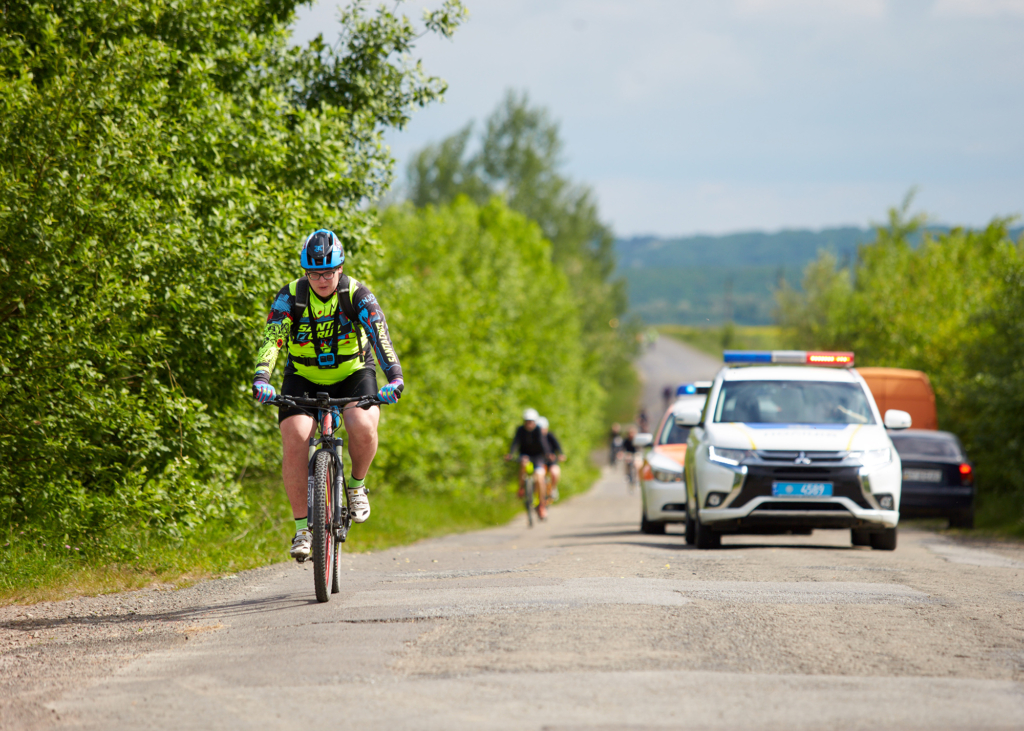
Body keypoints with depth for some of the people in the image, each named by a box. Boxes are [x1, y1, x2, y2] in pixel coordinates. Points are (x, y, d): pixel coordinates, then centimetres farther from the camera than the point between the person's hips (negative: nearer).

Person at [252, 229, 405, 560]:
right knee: (294, 438, -23)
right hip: (303, 378, 1)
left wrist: (394, 377, -45)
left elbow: (380, 335, -28)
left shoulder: (357, 295, -17)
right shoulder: (290, 296, -16)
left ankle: (356, 485, 1)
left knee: (363, 426, -30)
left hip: (352, 375, -1)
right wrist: (261, 379, -45)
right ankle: (302, 527, -13)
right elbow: (272, 338, -27)